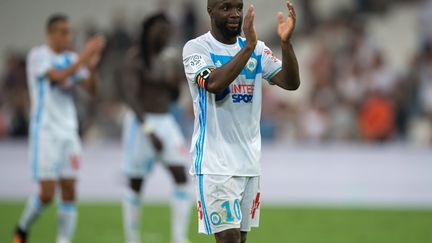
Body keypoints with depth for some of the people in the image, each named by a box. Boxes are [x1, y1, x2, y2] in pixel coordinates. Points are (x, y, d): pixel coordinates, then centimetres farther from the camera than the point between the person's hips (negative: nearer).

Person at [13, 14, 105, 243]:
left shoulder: (71, 59, 11)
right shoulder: (38, 55, -6)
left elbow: (91, 89, 3)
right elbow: (58, 77, -22)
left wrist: (91, 66, -13)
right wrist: (83, 57, -23)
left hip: (68, 131, 6)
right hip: (45, 131, -6)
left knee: (69, 190, -2)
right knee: (47, 193, -9)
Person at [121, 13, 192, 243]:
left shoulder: (168, 57, 8)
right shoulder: (136, 56, -13)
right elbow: (130, 96, -21)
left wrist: (176, 80, -7)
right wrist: (149, 131, -27)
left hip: (165, 122, 6)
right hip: (140, 123, -6)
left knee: (182, 178, -8)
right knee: (136, 183, 1)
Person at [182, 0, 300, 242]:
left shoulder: (258, 49, 9)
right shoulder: (197, 48, -6)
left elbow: (291, 83, -3)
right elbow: (214, 84, -25)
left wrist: (286, 43, -18)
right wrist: (249, 47, -29)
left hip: (249, 161, 6)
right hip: (215, 162, -6)